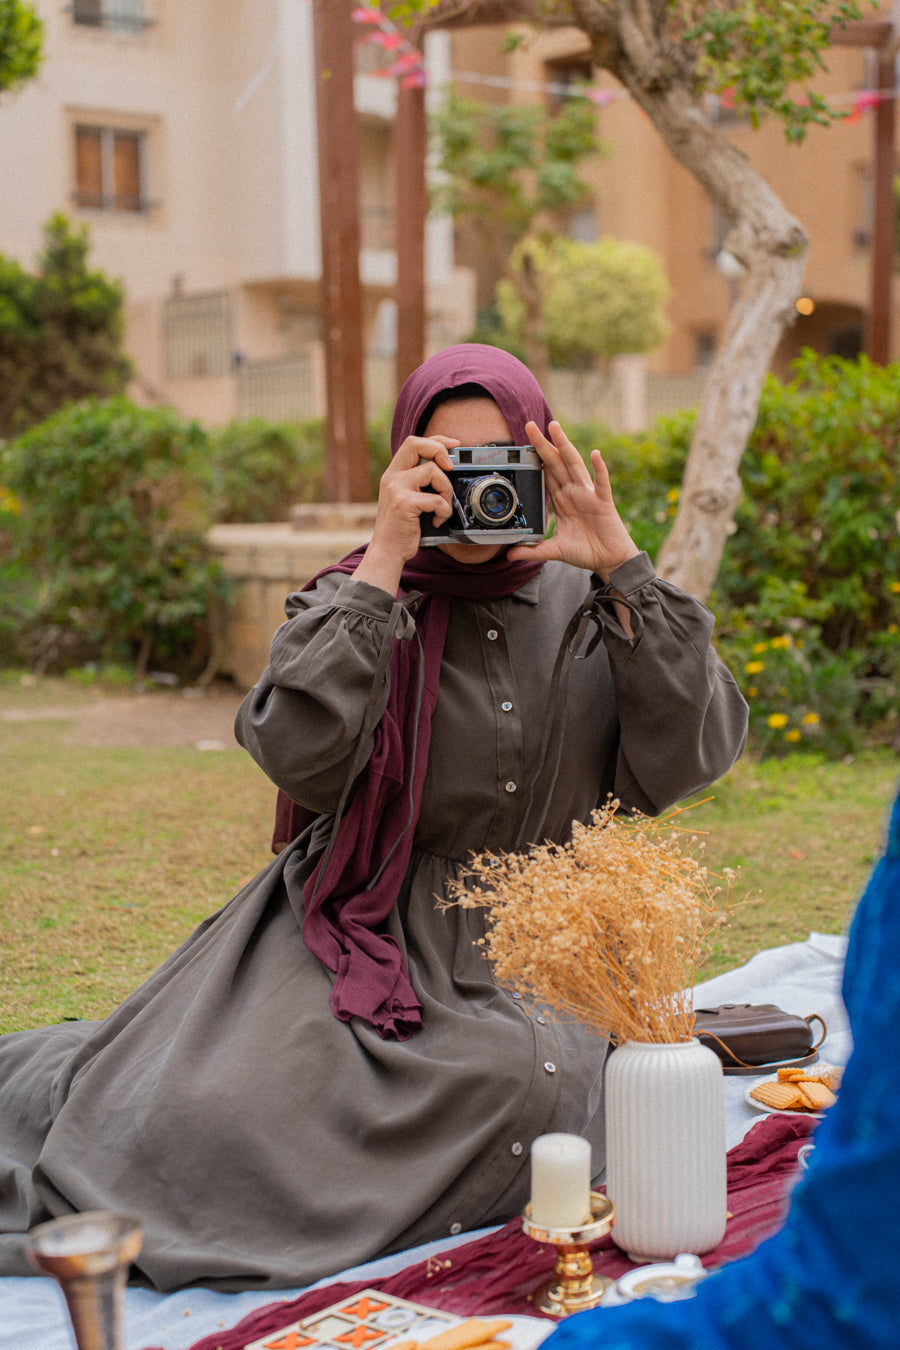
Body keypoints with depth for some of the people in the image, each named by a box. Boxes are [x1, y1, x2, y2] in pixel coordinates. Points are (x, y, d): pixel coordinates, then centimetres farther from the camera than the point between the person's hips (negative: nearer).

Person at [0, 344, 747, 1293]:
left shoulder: (591, 608, 6)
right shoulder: (360, 601, 2)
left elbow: (687, 759, -8)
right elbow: (299, 758, -17)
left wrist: (622, 566, -13)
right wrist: (383, 566, -17)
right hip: (367, 938, -2)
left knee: (535, 1088, -29)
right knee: (218, 1114, -26)